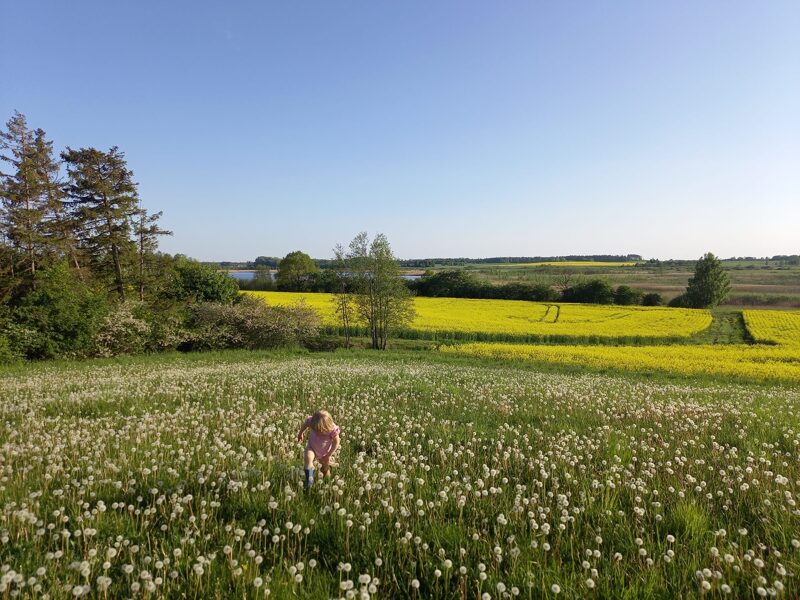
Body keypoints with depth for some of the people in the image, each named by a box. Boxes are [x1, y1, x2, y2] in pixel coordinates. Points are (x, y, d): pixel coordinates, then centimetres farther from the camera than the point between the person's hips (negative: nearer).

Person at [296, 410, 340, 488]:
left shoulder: (333, 429, -36)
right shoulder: (311, 421, -32)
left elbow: (336, 442, -18)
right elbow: (305, 424, -7)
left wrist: (329, 455, -14)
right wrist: (300, 433, 11)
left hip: (324, 451, 0)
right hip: (312, 446, 1)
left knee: (325, 469, 17)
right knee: (307, 458, -31)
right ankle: (309, 480, -13)